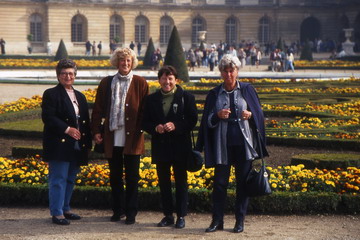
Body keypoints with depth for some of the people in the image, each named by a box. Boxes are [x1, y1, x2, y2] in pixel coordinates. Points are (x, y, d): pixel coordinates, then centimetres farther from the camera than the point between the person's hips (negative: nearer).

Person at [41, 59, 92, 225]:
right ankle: (57, 213, -1)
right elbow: (48, 117, -13)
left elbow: (86, 121, 19)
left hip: (77, 146, 7)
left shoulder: (80, 97, 19)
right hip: (60, 145, -7)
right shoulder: (51, 94, -3)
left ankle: (65, 209, 23)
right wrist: (67, 129, -19)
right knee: (58, 179, -6)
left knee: (70, 180, 13)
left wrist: (87, 141, 9)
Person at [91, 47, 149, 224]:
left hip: (132, 138, -3)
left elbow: (145, 110, -1)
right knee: (115, 176, 11)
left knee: (132, 177, 3)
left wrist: (142, 130, -8)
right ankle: (118, 210, 23)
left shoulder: (140, 83, 1)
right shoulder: (106, 83, 8)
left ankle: (131, 213, 12)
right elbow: (98, 109, 7)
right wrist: (96, 131, 1)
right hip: (112, 138, 3)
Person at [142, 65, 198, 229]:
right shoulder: (151, 99, 7)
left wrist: (176, 126, -20)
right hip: (160, 146, 3)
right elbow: (145, 122, 8)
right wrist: (155, 128, -13)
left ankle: (181, 216, 11)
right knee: (163, 182, 9)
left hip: (180, 146, -3)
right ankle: (168, 215, 19)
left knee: (181, 182, 4)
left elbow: (192, 120, -6)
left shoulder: (186, 97, -2)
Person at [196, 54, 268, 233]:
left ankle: (240, 221, 12)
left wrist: (250, 115, -15)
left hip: (243, 144, -1)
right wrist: (218, 116, -15)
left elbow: (259, 114, 6)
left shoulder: (247, 90, 5)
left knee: (242, 182, 2)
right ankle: (217, 220, 10)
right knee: (220, 182, 1)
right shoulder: (214, 94, 8)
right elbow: (207, 121, 6)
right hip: (222, 145, 1)